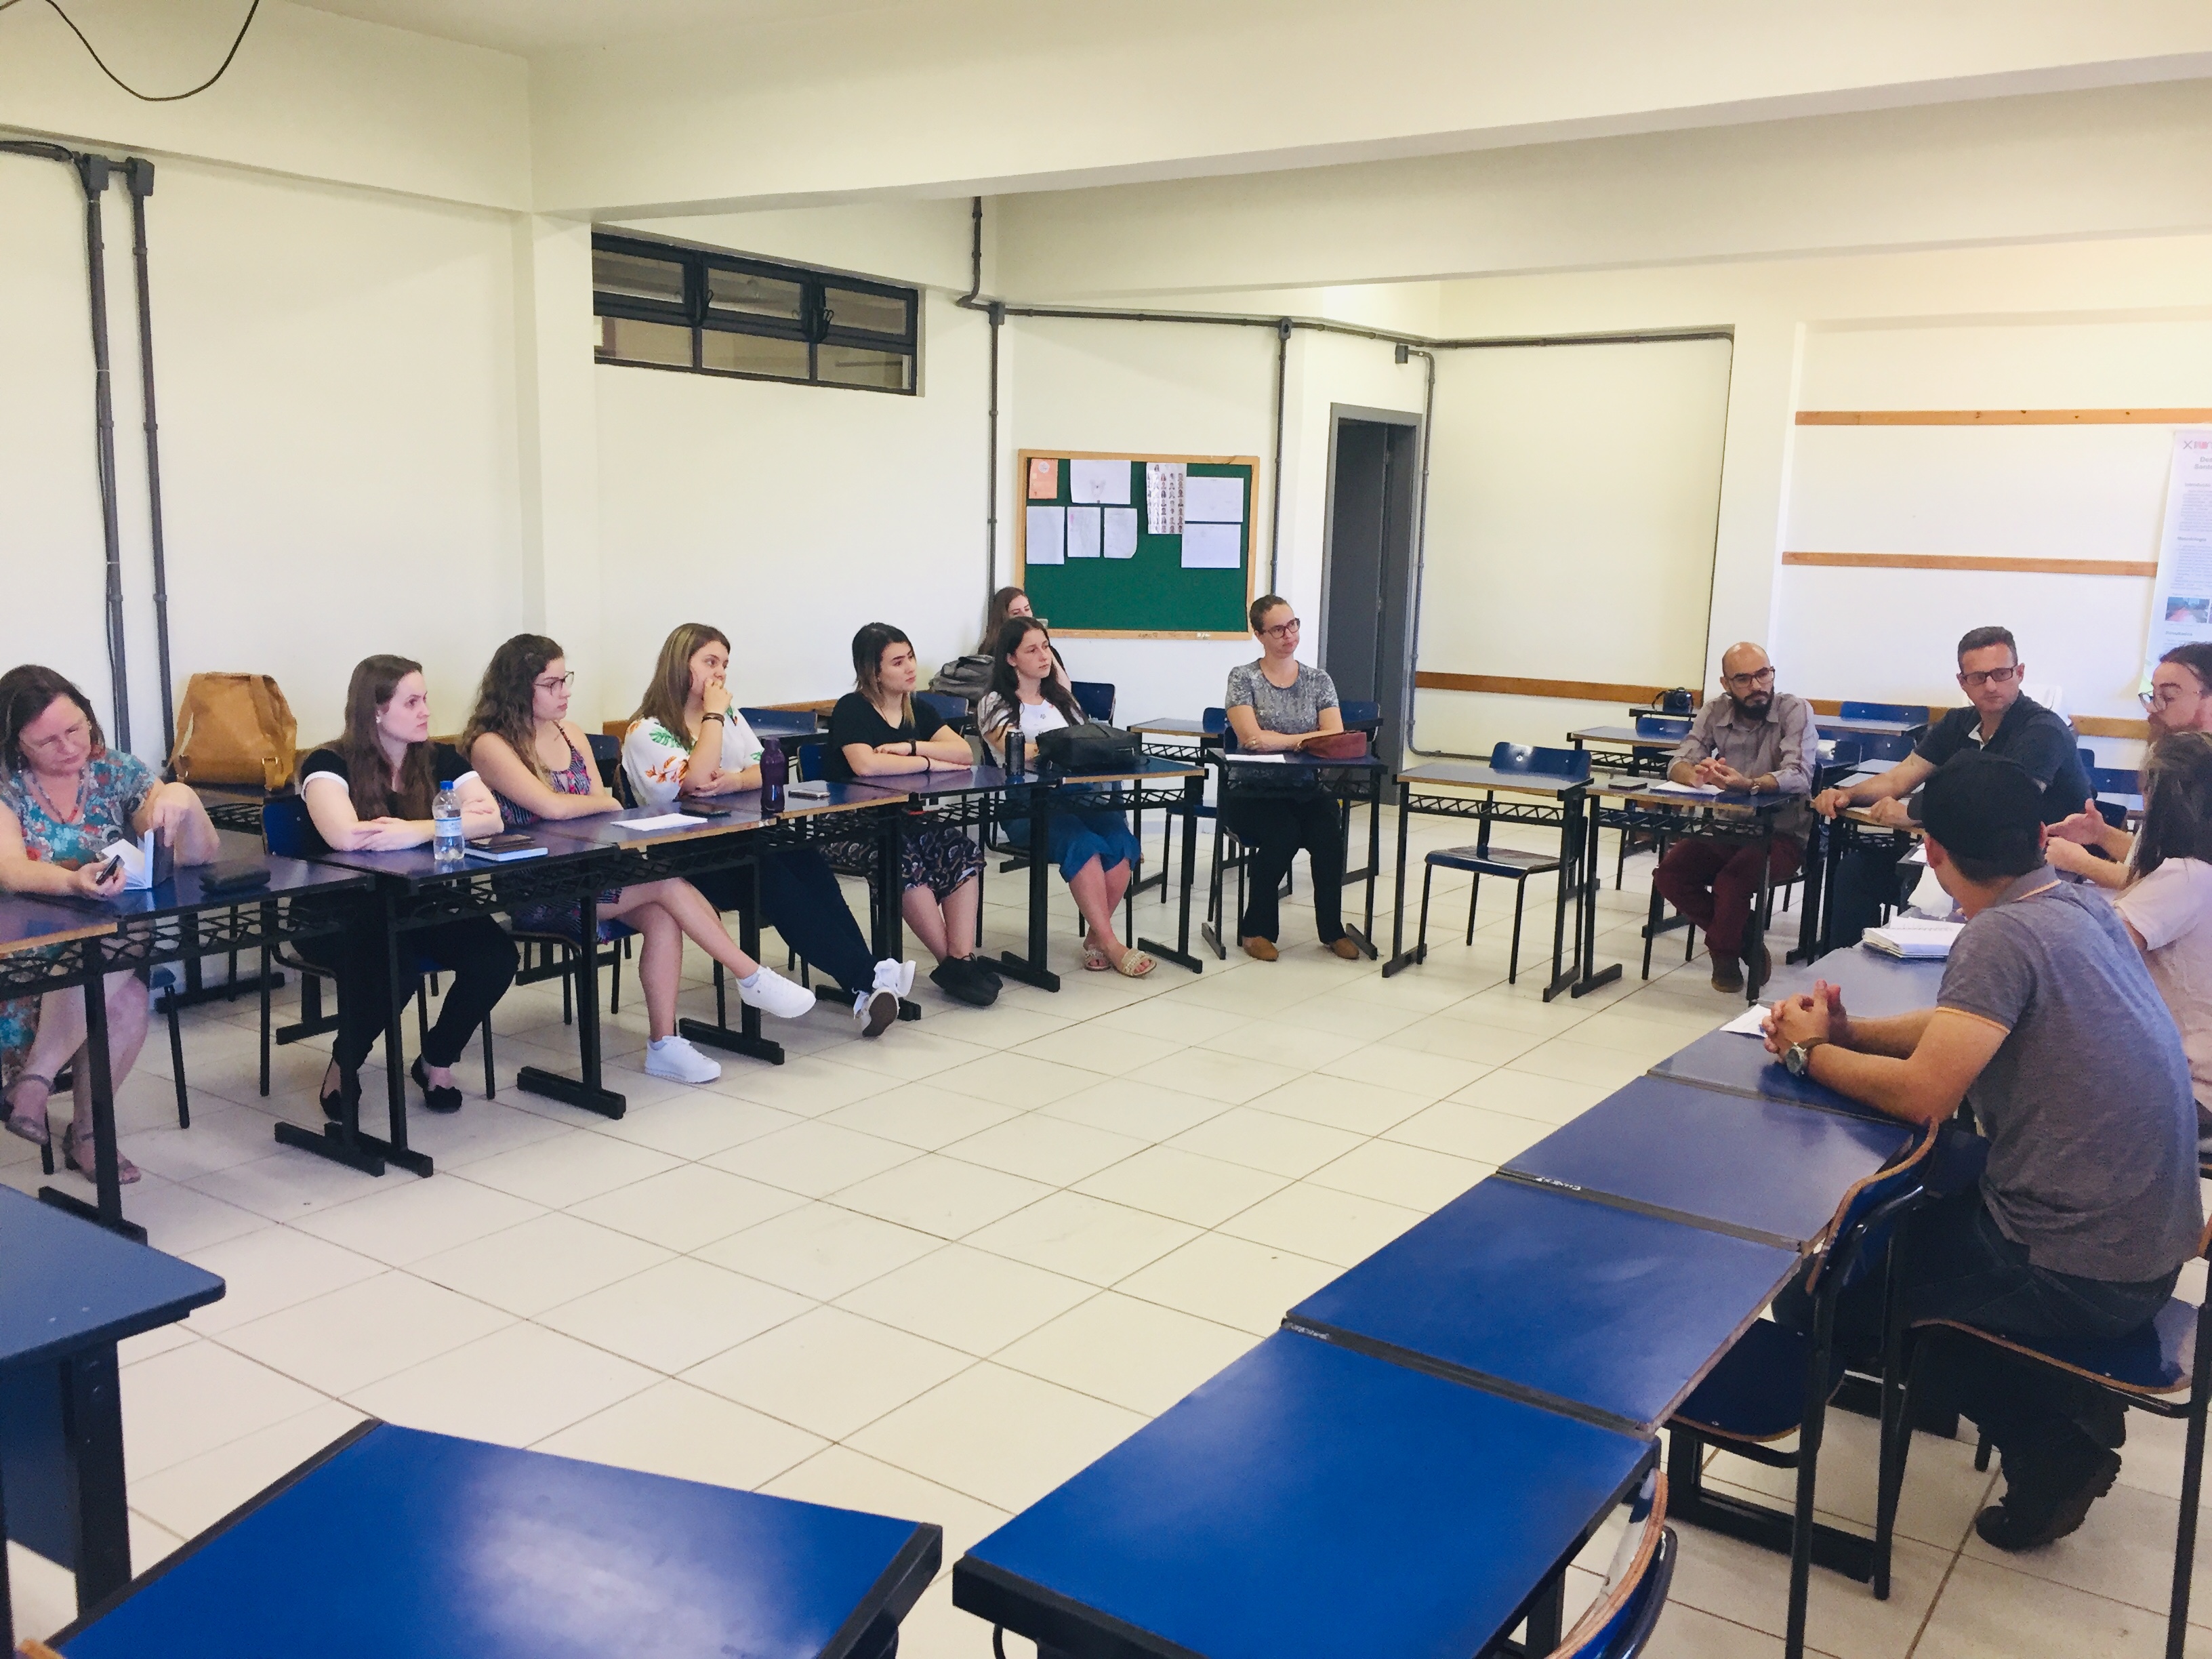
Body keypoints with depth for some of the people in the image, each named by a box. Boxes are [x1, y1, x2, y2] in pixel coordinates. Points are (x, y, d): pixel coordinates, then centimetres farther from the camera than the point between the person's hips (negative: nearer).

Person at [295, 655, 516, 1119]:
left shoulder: (441, 759, 3)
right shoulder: (330, 764, -10)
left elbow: (492, 820, -13)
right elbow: (343, 836, -30)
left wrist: (418, 831, -29)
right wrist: (452, 821, -21)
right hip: (339, 915, -4)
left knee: (495, 954, -22)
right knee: (391, 965, -35)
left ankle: (437, 1061, 5)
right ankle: (344, 1066, -3)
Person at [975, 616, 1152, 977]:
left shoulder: (1061, 700, 23)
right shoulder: (995, 704, 5)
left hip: (1074, 797, 5)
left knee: (1121, 841, -27)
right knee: (1085, 845, -33)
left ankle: (1096, 937, -14)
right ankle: (1110, 945, -25)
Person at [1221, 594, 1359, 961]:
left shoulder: (1319, 681, 10)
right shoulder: (1243, 678, 1)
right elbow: (1251, 737, -13)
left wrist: (1278, 740, -15)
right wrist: (1305, 740, -8)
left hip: (1306, 791, 3)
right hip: (1253, 793, -3)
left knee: (1329, 834, -28)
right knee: (1284, 834, -32)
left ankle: (1332, 929, -7)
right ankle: (1257, 929, -12)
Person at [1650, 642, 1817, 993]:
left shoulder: (1795, 711, -12)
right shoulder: (1715, 712, 1)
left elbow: (1800, 776, -26)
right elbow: (1678, 765, -6)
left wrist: (1749, 784, -46)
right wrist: (1698, 775, -32)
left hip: (1782, 834, -5)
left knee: (1732, 880, -31)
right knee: (1669, 875, -16)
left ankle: (1724, 954, -2)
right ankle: (1744, 938, 1)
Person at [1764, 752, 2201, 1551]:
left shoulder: (2002, 934, -23)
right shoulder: (2082, 905, 4)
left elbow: (1922, 1094, -27)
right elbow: (1972, 1026, 13)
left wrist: (1810, 1053, -10)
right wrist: (1845, 1031, 1)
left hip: (2080, 1273, -9)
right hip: (2141, 1241, 9)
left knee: (1815, 1289, 4)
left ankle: (2055, 1438, 8)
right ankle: (2068, 1406, 20)